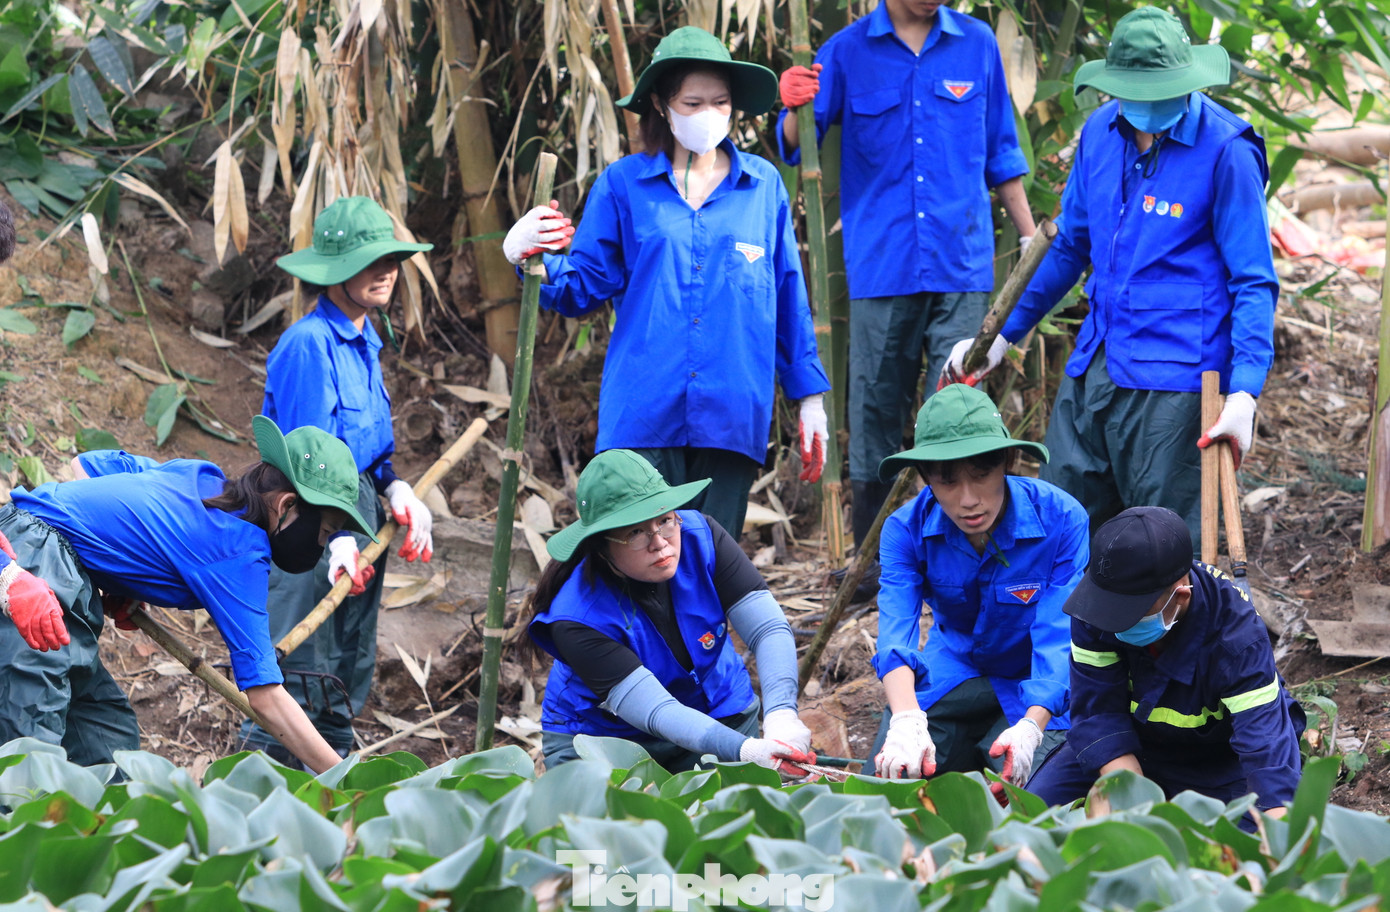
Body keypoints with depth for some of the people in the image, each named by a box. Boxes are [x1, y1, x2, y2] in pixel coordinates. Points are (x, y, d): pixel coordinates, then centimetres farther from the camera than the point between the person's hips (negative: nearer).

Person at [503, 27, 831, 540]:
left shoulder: (762, 185, 11)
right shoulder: (622, 185, 7)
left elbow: (789, 300, 14)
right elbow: (585, 288, 6)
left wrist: (810, 398, 13)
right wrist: (529, 257, -13)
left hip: (732, 417, 1)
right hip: (643, 417, -1)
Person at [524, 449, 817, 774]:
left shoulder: (699, 536, -19)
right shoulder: (577, 617, -30)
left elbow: (769, 629, -23)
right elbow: (656, 712, -37)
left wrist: (781, 715, -43)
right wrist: (746, 750, -52)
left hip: (721, 716, 3)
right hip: (603, 735, -3)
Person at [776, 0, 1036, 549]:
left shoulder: (977, 45, 8)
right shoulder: (847, 51, 4)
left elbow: (1000, 154, 18)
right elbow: (796, 148, -1)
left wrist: (1031, 240, 19)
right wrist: (795, 109, -23)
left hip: (962, 263, 0)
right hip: (881, 268, 0)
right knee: (875, 410, 3)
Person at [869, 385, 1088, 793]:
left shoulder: (1060, 518, -22)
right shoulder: (907, 529, -14)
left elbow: (1058, 636, -28)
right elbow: (896, 631, -27)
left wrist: (1031, 727, -47)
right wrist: (907, 722, -48)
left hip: (1031, 691, -2)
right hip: (948, 680, 3)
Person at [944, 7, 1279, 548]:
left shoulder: (1225, 152, -11)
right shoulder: (1100, 133, 7)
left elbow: (1253, 283, -9)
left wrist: (1244, 392, -20)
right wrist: (1003, 335, 25)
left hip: (1173, 380, -6)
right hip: (1094, 367, 6)